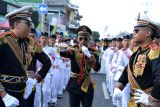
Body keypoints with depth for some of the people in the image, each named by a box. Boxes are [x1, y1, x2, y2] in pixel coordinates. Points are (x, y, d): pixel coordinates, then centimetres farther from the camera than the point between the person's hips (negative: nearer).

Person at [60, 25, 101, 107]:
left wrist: (93, 60, -32)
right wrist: (67, 50, -46)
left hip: (87, 85, 1)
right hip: (74, 84, -1)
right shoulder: (73, 50, -3)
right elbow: (61, 53, -24)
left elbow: (97, 68, -12)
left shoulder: (91, 52, 0)